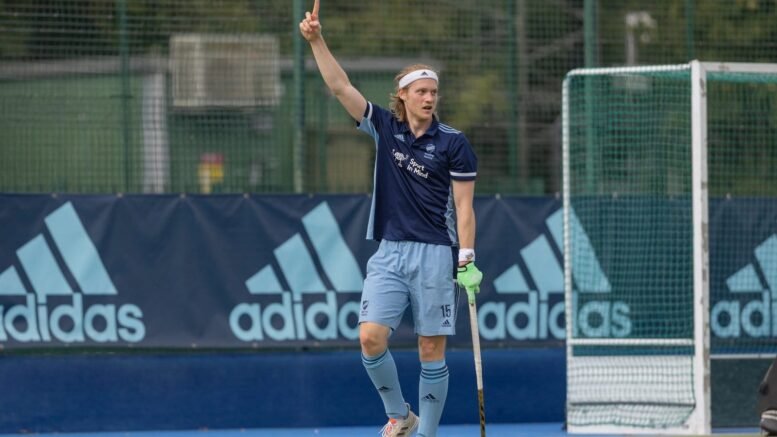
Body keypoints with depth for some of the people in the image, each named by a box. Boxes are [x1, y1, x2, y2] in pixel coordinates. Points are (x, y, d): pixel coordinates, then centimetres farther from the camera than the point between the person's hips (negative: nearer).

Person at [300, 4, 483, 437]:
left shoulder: (453, 143, -3)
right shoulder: (386, 127, 7)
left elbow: (464, 206, -4)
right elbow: (341, 87, 3)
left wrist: (467, 260, -11)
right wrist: (317, 40, -7)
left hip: (435, 255, -3)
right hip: (390, 253, 3)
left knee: (432, 349, -1)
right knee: (371, 337, -9)